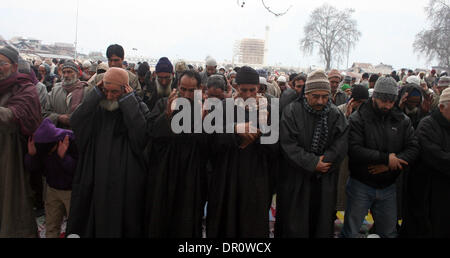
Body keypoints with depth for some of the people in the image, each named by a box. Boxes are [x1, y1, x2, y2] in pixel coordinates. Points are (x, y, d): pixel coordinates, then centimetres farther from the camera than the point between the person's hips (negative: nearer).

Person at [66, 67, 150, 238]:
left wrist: (128, 102, -18)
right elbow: (74, 123, -10)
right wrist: (95, 95, -11)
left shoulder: (138, 108, -4)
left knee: (122, 224, 9)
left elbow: (141, 136, -21)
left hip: (125, 184, -3)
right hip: (95, 181, 3)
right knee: (93, 222, 15)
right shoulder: (96, 106, 6)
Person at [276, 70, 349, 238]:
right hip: (295, 181, -3)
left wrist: (324, 162, -15)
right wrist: (313, 163, -16)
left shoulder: (336, 115, 3)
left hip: (325, 183, 3)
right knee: (294, 225, 5)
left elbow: (340, 146, -4)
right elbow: (288, 145, -14)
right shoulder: (292, 112, -7)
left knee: (323, 224, 11)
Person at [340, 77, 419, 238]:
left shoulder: (402, 120, 4)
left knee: (389, 233, 17)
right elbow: (354, 150, -22)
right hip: (361, 184, -4)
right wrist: (386, 158, -22)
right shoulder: (358, 119, -10)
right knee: (351, 232, 7)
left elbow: (413, 148, -3)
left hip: (388, 187, 4)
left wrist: (390, 164, -18)